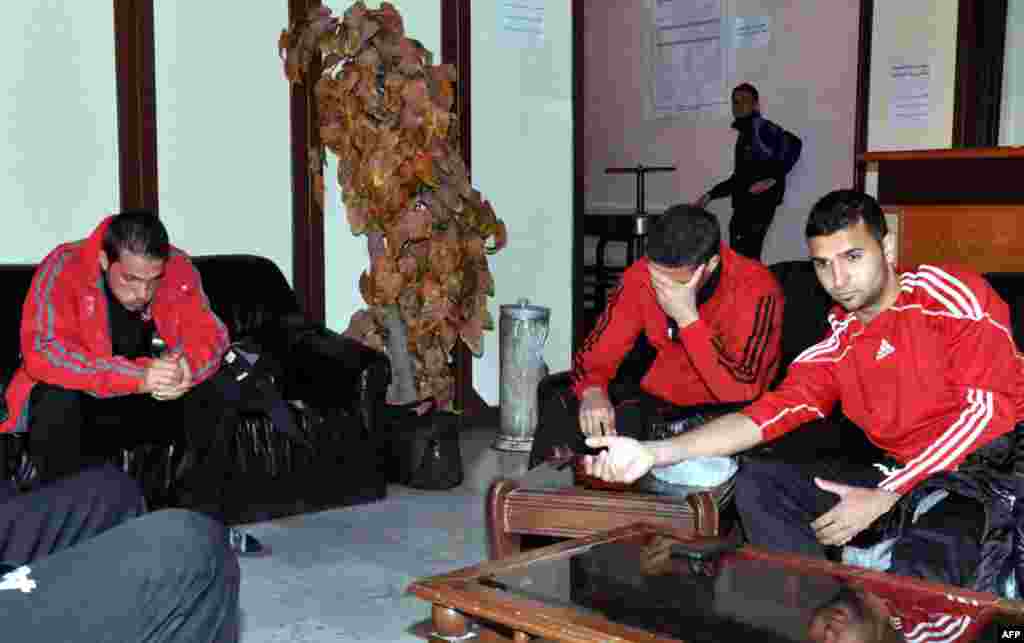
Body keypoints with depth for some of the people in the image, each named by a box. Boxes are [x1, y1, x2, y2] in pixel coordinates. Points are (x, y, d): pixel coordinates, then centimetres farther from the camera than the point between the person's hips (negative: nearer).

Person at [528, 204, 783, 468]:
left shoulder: (755, 289, -22)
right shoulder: (641, 275, -10)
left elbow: (741, 393, -28)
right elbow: (597, 353, -4)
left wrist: (687, 318, -33)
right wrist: (593, 391, -27)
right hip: (660, 400, 4)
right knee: (558, 416, -15)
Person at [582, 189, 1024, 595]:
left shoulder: (949, 291, -7)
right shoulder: (838, 345, 8)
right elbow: (771, 411, -2)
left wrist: (882, 499, -17)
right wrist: (655, 452, -16)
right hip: (901, 476, 6)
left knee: (919, 569, -36)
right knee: (756, 482, -3)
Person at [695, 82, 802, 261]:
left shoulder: (760, 126, -4)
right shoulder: (743, 136, 22)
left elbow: (793, 143, -19)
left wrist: (773, 178, -22)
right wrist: (709, 195, 24)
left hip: (759, 203, -9)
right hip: (744, 205, 9)